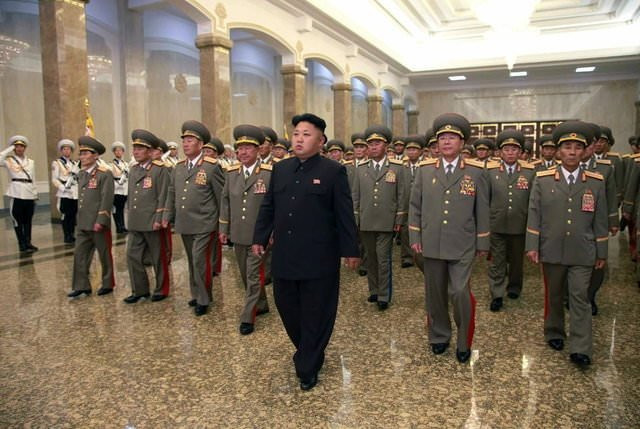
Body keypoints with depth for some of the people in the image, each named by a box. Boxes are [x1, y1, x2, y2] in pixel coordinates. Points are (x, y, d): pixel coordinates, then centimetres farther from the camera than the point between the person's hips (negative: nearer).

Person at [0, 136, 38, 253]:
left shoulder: (30, 162, 16)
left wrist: (35, 194, 12)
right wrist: (10, 149, -6)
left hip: (29, 193, 4)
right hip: (16, 193, -4)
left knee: (28, 220, 9)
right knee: (18, 220, 0)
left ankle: (28, 243, 17)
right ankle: (22, 245, 5)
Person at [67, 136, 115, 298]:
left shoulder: (105, 174, -10)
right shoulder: (81, 174, 13)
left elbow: (107, 199, -16)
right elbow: (81, 198, 17)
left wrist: (100, 221, -19)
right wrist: (79, 220, 14)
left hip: (98, 224, -7)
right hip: (83, 224, 7)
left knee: (105, 255, 6)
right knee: (80, 255, 6)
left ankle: (108, 284, 20)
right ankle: (81, 286, 14)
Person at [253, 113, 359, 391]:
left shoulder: (333, 171, -6)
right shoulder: (280, 169, 9)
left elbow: (345, 214, -6)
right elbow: (268, 207, 14)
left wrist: (350, 250, -6)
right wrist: (260, 238, 11)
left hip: (319, 258, -5)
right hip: (284, 256, 5)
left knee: (316, 313, 6)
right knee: (287, 307, 15)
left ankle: (308, 368, 23)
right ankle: (307, 352, 39)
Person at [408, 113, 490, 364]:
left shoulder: (476, 171, 0)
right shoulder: (425, 169, 4)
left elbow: (482, 210, 2)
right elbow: (415, 206, 7)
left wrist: (483, 243, 3)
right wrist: (414, 237, 3)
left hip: (462, 246, -2)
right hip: (432, 244, 2)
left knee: (460, 292, -8)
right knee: (435, 294, 12)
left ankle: (464, 343, 14)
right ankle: (439, 337, 32)